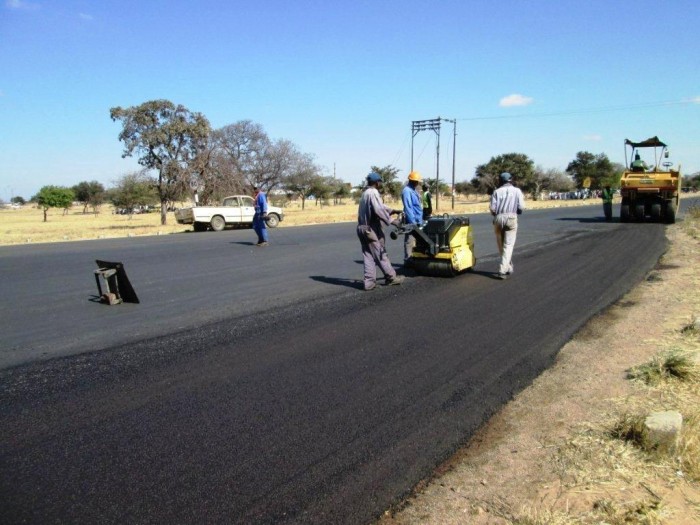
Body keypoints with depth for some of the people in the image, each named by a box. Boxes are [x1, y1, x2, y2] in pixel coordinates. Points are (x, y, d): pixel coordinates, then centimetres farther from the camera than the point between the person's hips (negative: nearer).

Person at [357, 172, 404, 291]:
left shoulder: (366, 193, 16)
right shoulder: (373, 193, -14)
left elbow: (380, 206, 22)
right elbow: (379, 210, -24)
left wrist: (391, 211, 18)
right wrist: (390, 221, -17)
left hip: (362, 228, 9)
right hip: (371, 229, -9)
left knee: (368, 256, 8)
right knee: (381, 254, 2)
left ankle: (369, 282, 7)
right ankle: (391, 277, 14)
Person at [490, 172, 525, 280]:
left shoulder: (497, 191, 10)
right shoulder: (517, 191, 9)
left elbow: (492, 208, 0)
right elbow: (521, 207, -1)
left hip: (498, 218, 2)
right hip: (511, 218, -2)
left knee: (501, 245, 15)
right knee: (508, 246, -2)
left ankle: (508, 267, 25)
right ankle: (502, 271, -13)